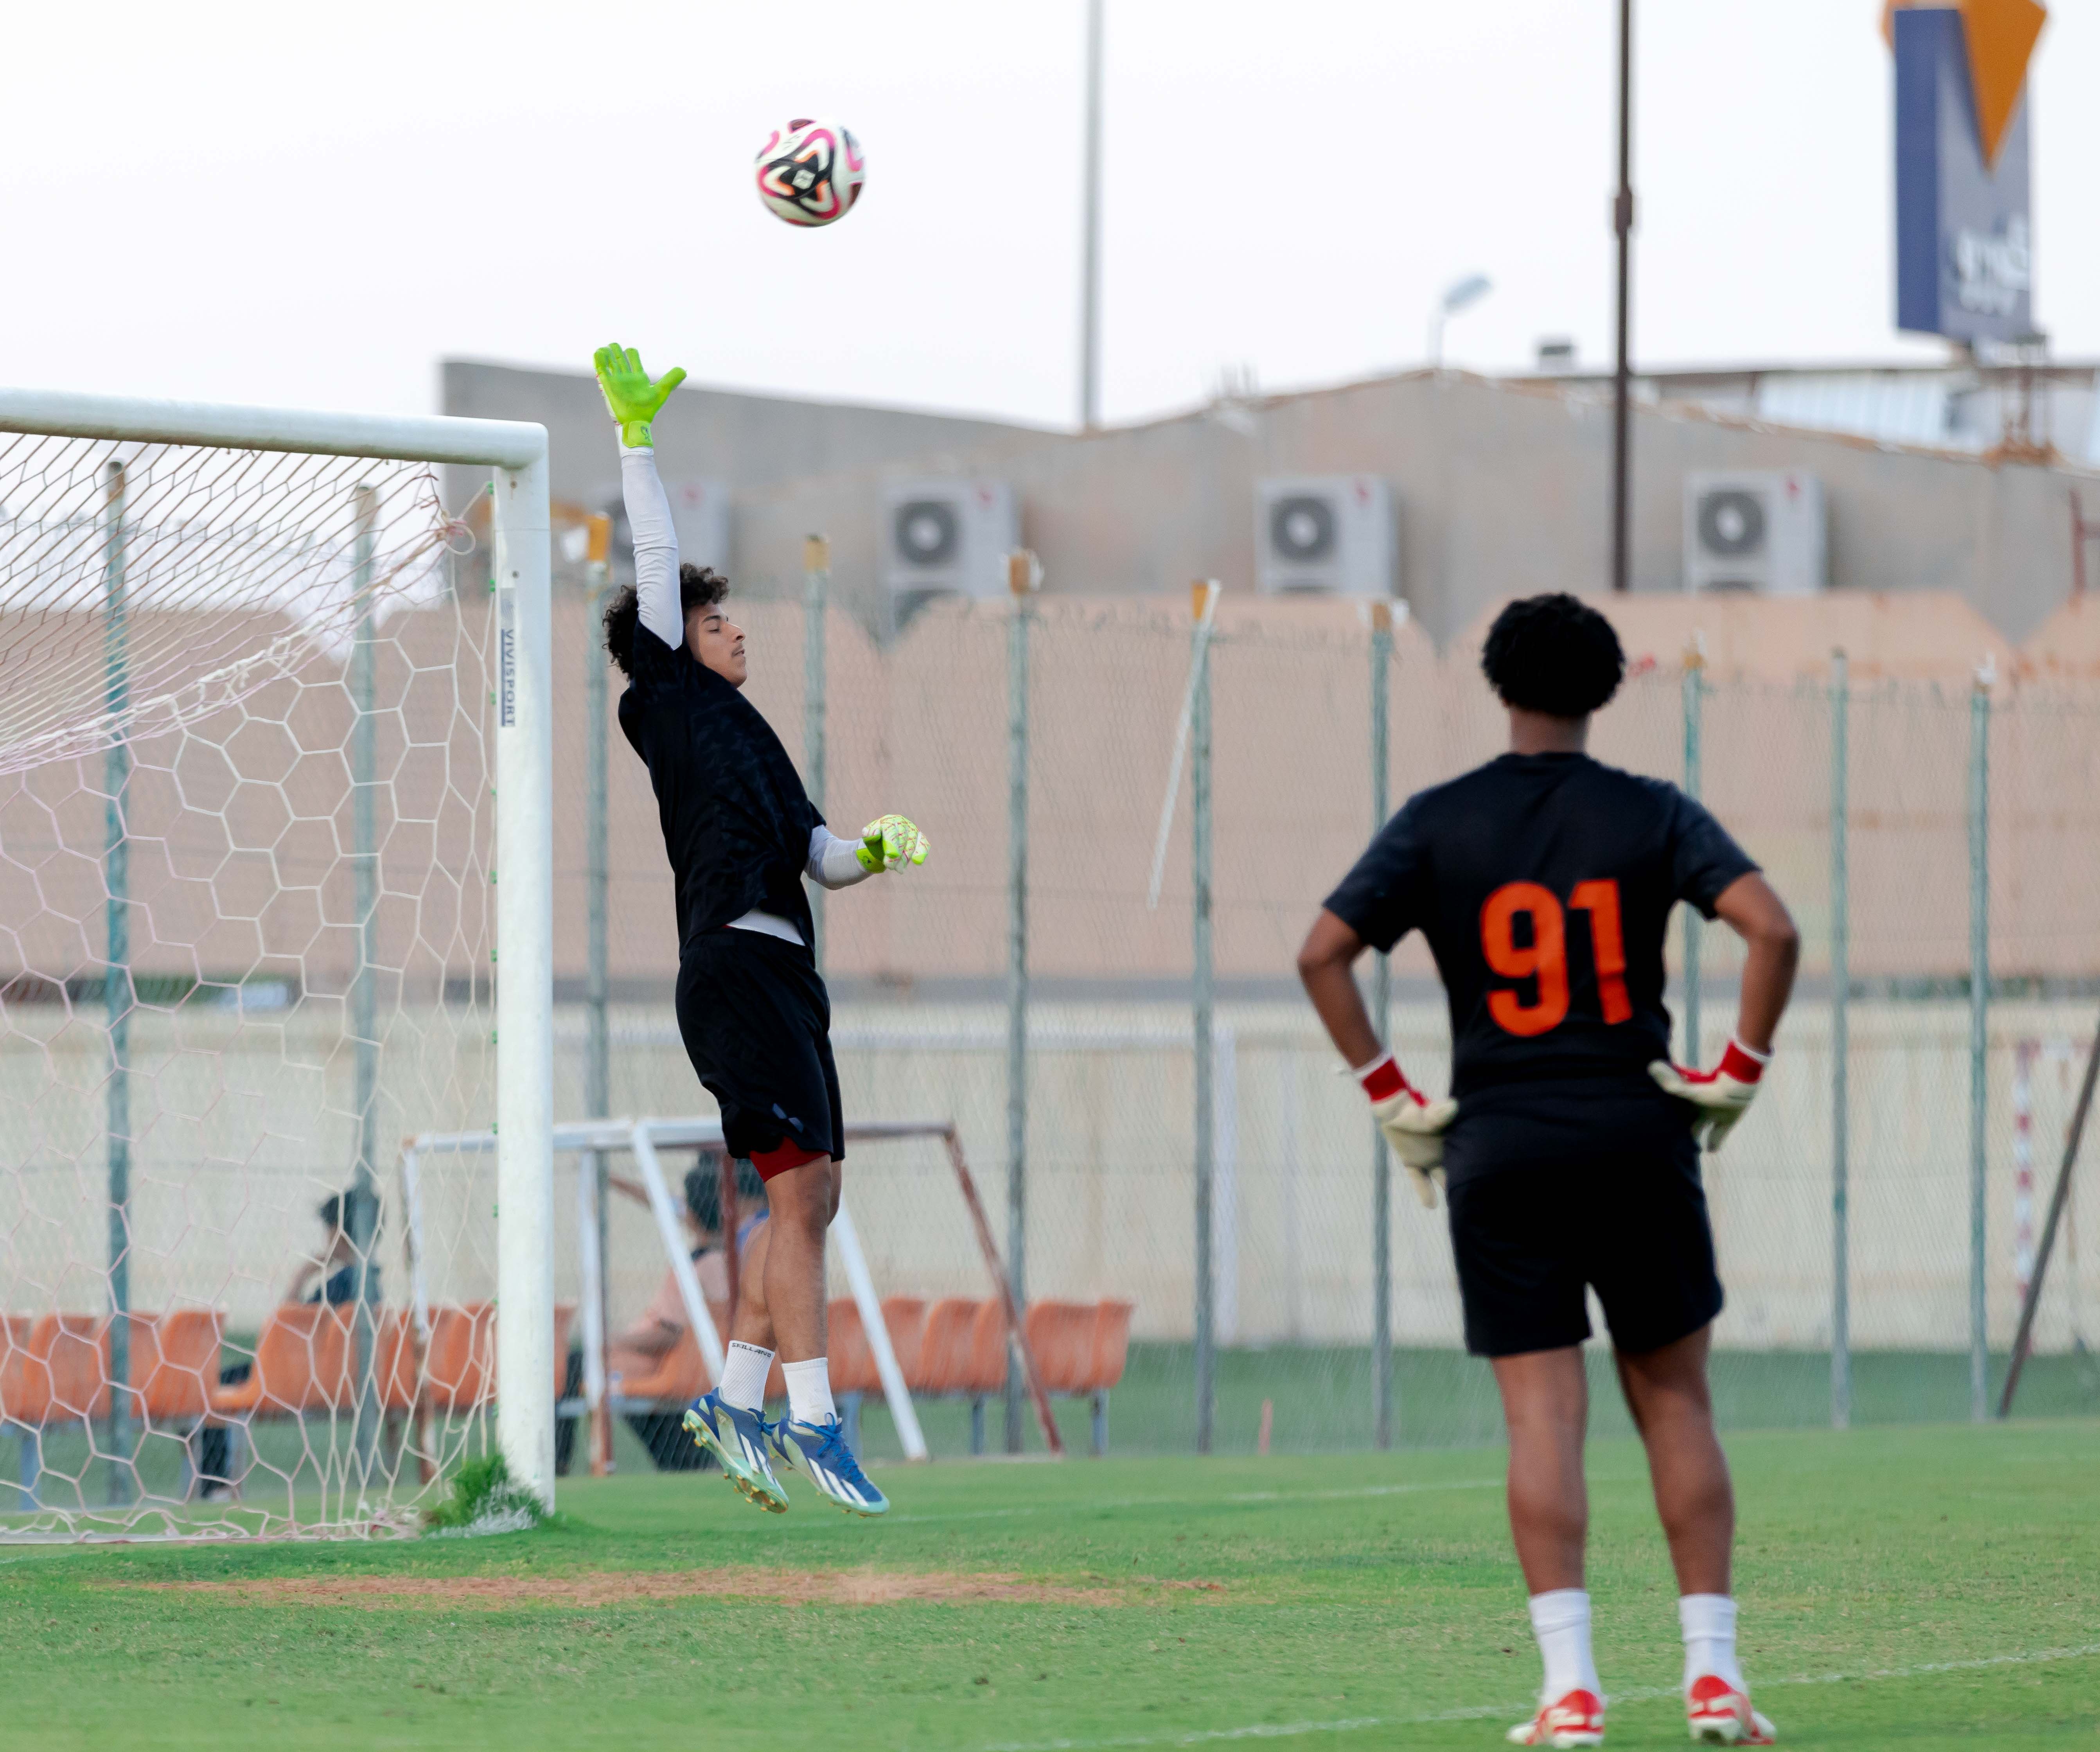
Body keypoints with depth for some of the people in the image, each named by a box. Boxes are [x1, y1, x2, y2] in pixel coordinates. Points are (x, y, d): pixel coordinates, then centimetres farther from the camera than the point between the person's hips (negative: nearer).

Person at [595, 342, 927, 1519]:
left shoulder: (744, 732, 26)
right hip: (733, 967, -9)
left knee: (812, 1198, 8)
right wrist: (637, 436, 4)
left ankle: (736, 1400, 14)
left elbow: (811, 849, 23)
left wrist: (868, 853, 2)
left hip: (783, 971, 9)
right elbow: (658, 570, 2)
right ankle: (813, 1420, -17)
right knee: (801, 1187, -14)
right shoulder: (671, 697, 6)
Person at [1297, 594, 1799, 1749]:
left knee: (1542, 1415, -2)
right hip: (1639, 1143, 0)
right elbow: (1772, 930, -12)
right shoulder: (1653, 816, 0)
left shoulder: (1438, 823, 1)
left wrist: (1390, 1098, 1)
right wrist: (1737, 1075, -3)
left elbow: (1323, 953, -5)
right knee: (1674, 1401, 10)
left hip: (1499, 1152, 0)